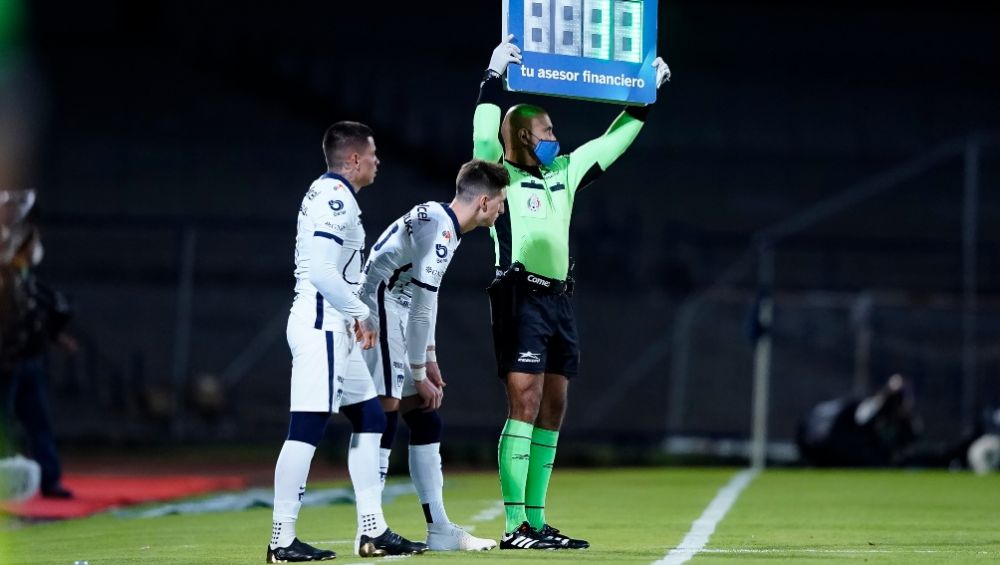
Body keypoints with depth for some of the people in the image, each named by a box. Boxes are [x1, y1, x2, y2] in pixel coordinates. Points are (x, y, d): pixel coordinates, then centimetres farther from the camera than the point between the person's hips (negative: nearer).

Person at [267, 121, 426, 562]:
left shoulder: (325, 194, 18)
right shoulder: (335, 199, -14)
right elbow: (322, 271, -22)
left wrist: (354, 314, 17)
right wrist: (361, 313, -13)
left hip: (332, 329, 11)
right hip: (320, 326, -11)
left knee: (369, 420, 13)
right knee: (307, 428, -11)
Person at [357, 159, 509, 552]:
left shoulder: (444, 225, 15)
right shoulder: (438, 229, -16)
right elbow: (421, 307, -18)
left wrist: (430, 362, 17)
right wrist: (419, 375, -14)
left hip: (394, 320, 10)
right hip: (378, 316, -10)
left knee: (427, 421, 10)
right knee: (386, 416, -14)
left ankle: (439, 530, 13)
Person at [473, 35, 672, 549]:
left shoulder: (563, 174, 19)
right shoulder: (500, 175, -1)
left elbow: (611, 143, 28)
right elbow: (484, 134, -20)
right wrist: (494, 77, -23)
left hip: (559, 301, 8)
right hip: (521, 299, -8)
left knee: (552, 410, 6)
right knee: (524, 405, -12)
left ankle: (536, 522, 10)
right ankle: (514, 526, -14)